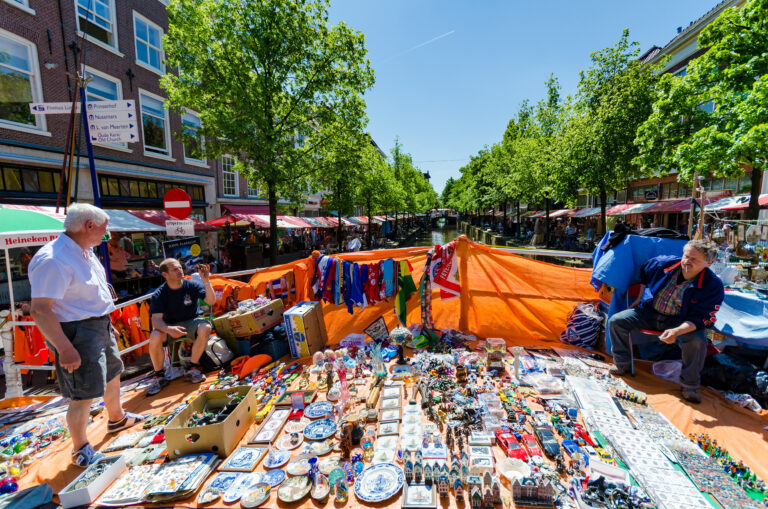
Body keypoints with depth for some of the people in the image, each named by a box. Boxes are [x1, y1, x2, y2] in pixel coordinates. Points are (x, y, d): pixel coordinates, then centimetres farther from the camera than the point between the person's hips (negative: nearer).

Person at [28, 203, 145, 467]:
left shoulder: (84, 252, 7)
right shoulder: (53, 259, -24)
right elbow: (39, 309, -26)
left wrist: (107, 324, 21)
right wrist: (64, 348, -29)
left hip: (100, 326, 10)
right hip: (77, 333, -10)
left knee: (112, 373, 25)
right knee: (84, 394, 0)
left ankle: (116, 418, 49)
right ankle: (80, 450, 22)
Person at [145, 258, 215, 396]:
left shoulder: (192, 285, -10)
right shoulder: (159, 295, -10)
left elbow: (211, 301, -20)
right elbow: (156, 320, -18)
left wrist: (206, 281, -33)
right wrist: (169, 329, -39)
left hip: (191, 322, 0)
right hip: (168, 326, 0)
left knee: (205, 328, -32)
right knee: (155, 337, -31)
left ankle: (192, 368, -15)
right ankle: (159, 376, -8)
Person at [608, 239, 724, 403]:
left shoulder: (713, 285, -17)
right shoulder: (665, 263, -11)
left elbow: (699, 319, -19)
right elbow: (644, 272, 15)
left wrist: (676, 331, -38)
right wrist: (640, 297, 17)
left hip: (681, 322, -2)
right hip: (649, 312, 3)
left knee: (697, 341, -33)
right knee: (616, 321, -15)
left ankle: (689, 386, -9)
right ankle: (623, 365, 4)